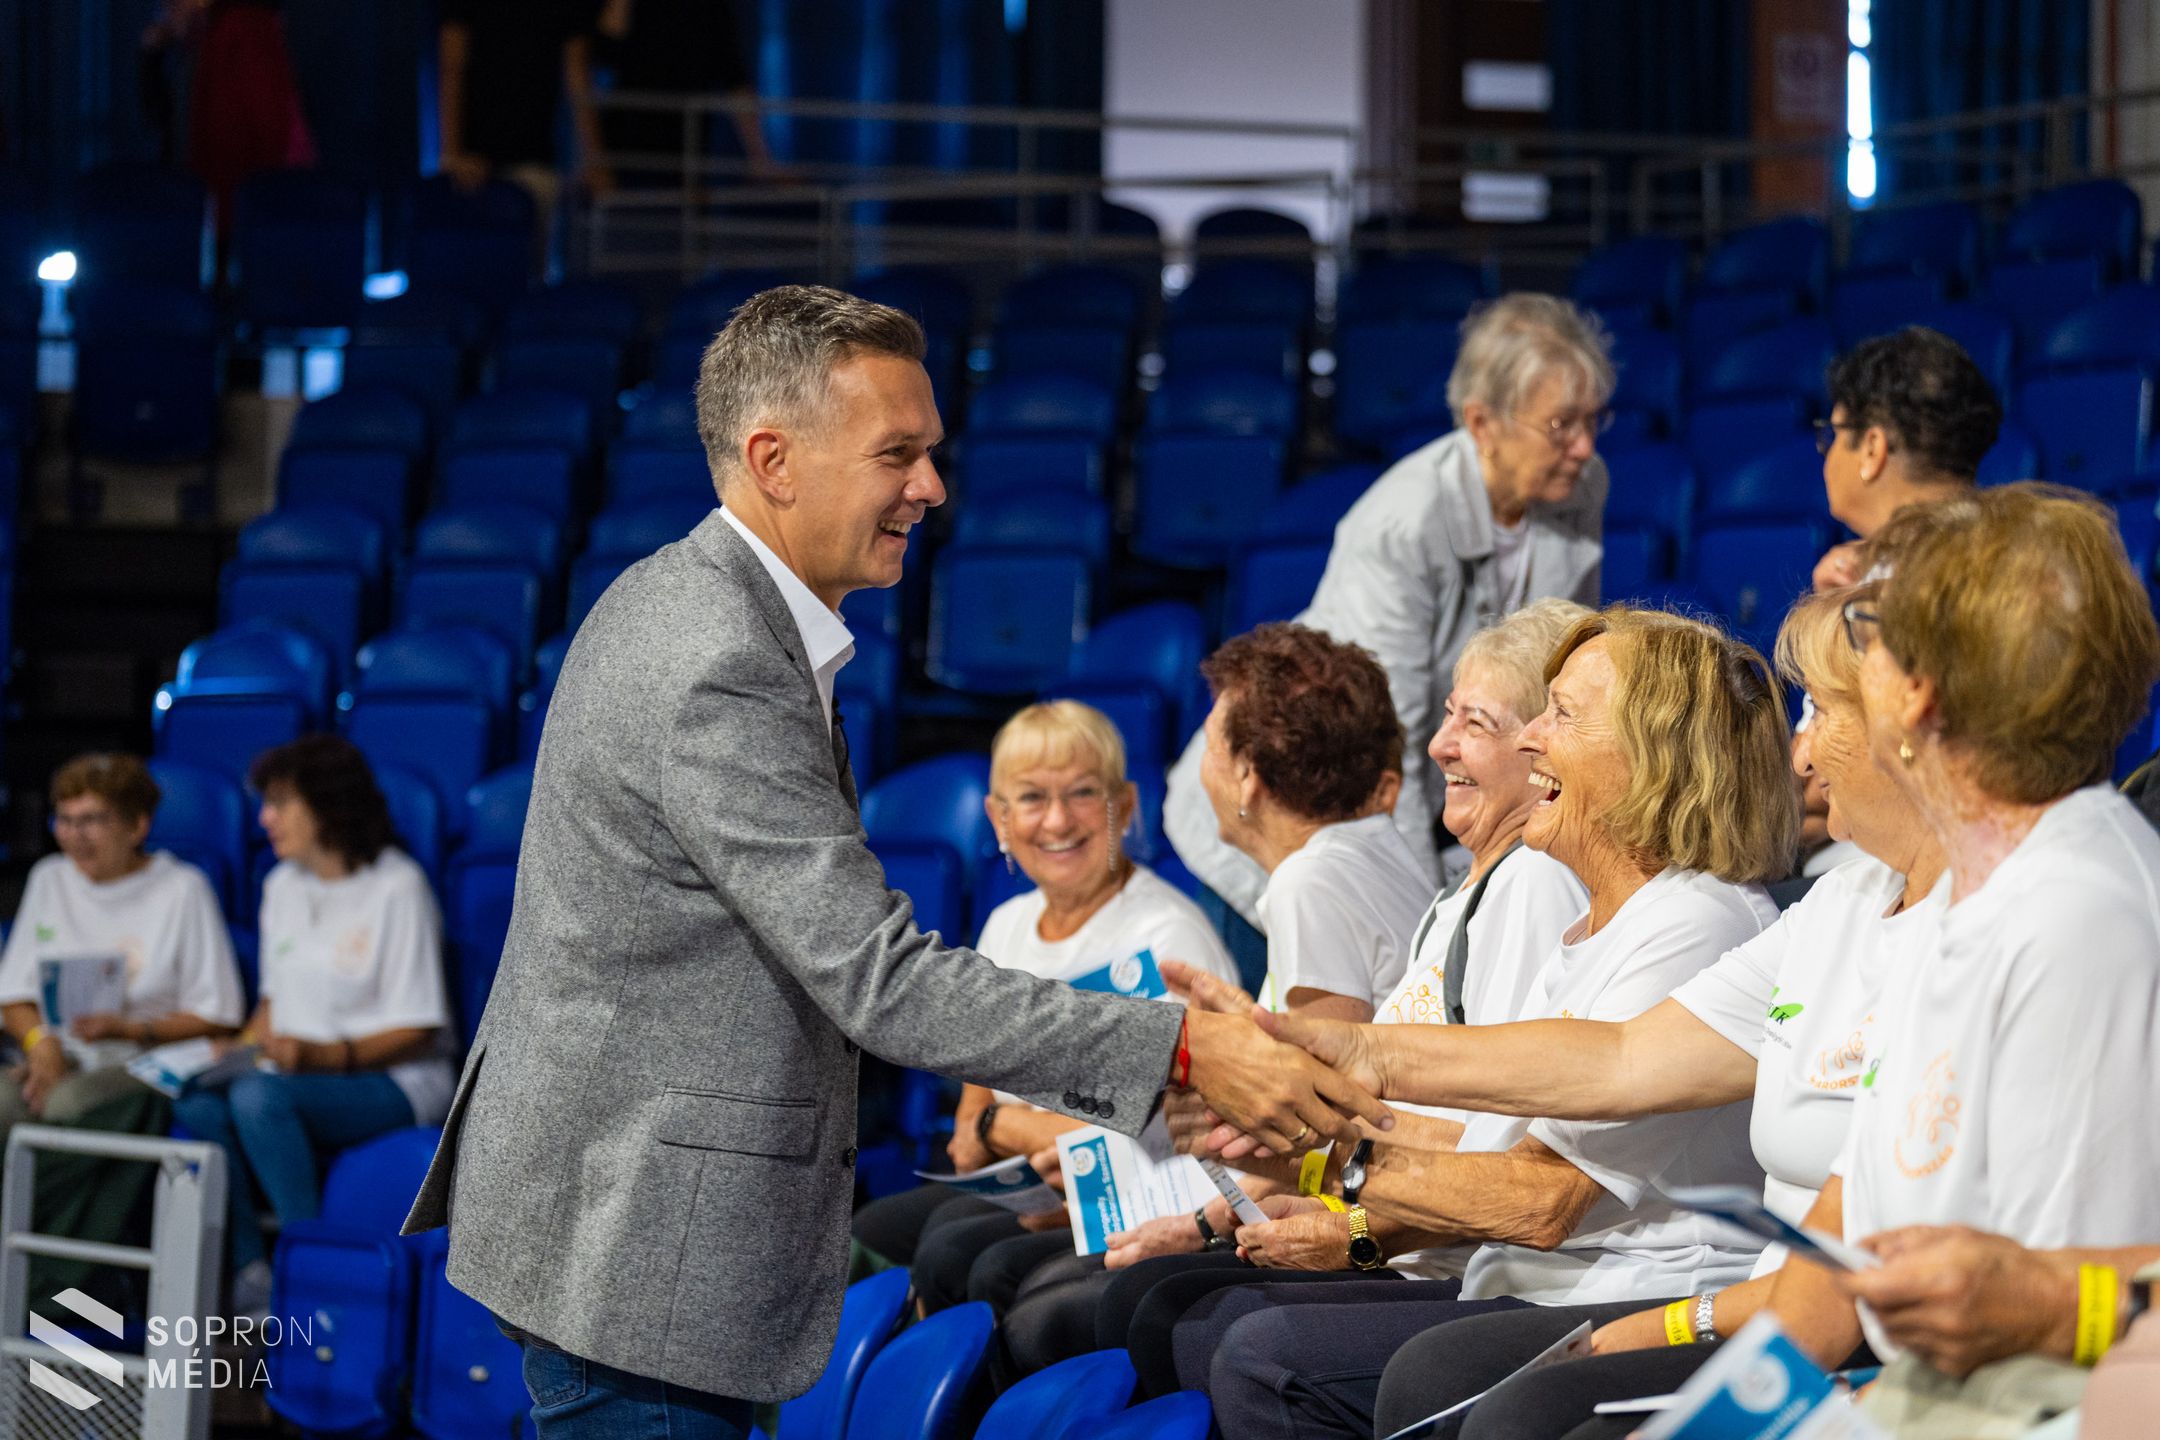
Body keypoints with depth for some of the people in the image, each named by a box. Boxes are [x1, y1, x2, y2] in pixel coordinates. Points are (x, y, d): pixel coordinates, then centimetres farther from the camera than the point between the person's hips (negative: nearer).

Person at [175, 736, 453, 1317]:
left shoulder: (397, 886, -9)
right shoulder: (283, 885, 14)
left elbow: (417, 1030, -12)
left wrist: (325, 1055, -24)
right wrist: (242, 1047, 0)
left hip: (393, 1082, -7)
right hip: (296, 1073, 7)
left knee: (259, 1097, -34)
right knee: (198, 1104, -24)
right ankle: (251, 1273, -23)